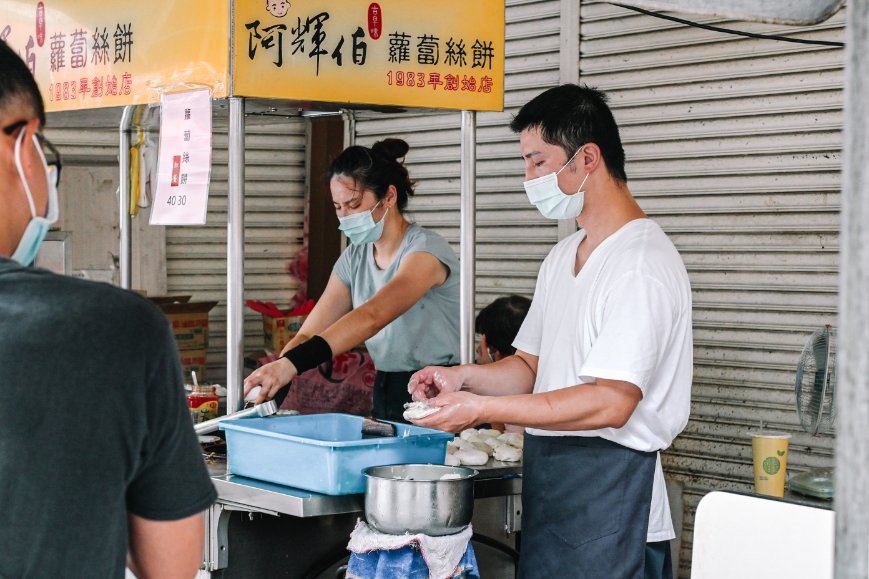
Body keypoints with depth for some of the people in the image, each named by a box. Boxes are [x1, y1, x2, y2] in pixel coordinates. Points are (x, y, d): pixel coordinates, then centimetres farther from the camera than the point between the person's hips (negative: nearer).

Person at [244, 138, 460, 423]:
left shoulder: (426, 250, -13)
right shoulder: (354, 258, 9)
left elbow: (373, 316, -29)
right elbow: (308, 334, 2)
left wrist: (292, 363, -41)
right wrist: (269, 383, -19)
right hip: (386, 395, 6)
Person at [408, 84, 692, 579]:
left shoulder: (642, 264, -16)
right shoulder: (564, 257, 17)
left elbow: (611, 402, -23)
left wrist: (480, 409, -22)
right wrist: (463, 377, 0)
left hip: (609, 495, -9)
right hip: (547, 483, 9)